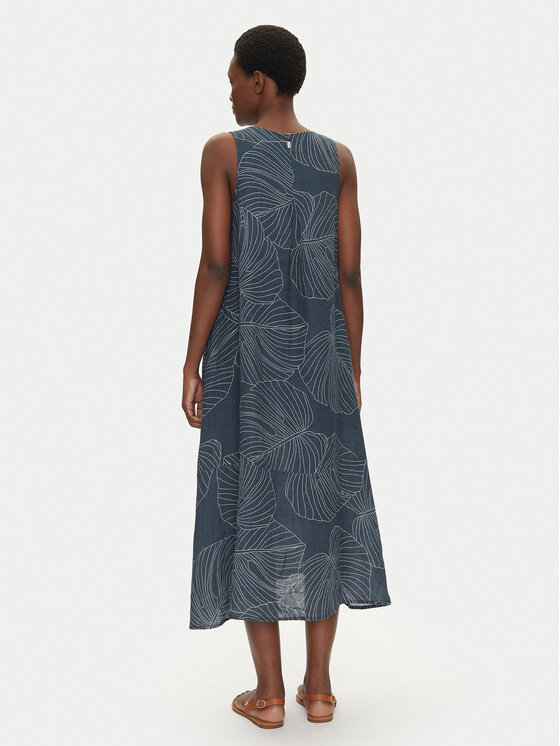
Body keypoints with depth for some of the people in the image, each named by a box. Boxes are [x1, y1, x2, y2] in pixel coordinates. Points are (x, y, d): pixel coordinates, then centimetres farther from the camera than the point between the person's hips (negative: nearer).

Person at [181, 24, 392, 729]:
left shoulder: (223, 150, -5)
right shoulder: (338, 158, 4)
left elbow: (215, 267, -10)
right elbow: (350, 275, 1)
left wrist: (191, 364, -4)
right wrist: (352, 370, 8)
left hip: (246, 358, -3)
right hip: (319, 360, 3)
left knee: (251, 507, 4)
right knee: (319, 505, 9)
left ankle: (269, 693, 11)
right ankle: (319, 686, 15)